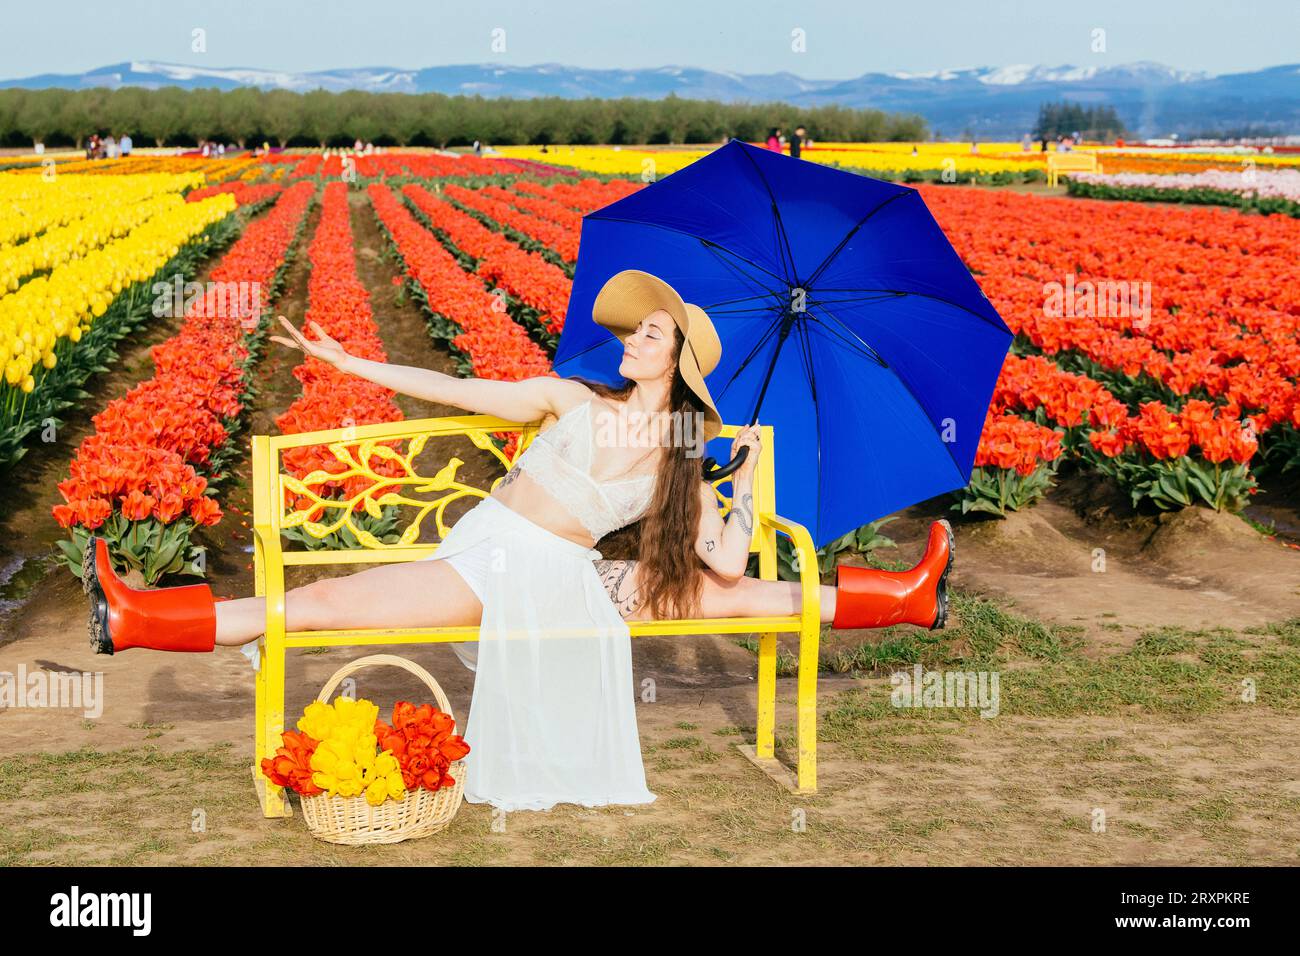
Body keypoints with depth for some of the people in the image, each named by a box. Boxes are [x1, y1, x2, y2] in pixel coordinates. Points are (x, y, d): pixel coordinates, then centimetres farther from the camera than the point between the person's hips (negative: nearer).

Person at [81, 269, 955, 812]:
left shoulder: (681, 465, 6)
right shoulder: (575, 401, 5)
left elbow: (728, 562, -3)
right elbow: (458, 391, 3)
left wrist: (751, 475, 1)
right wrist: (347, 361, 0)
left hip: (569, 583, 0)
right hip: (486, 555, 0)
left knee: (732, 593, -4)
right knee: (324, 600, -17)